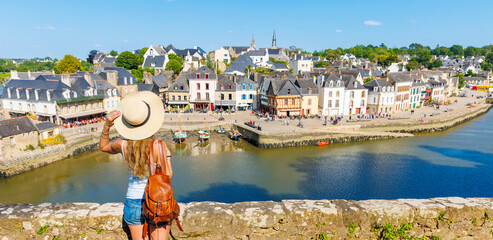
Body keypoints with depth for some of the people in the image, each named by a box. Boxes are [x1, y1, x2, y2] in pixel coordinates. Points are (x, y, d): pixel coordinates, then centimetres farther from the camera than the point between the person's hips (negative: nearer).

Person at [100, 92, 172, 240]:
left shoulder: (123, 145, -10)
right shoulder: (159, 146, -22)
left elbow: (103, 146, 13)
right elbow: (167, 177, -19)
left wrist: (107, 125, -1)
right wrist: (167, 156, -7)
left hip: (133, 203, 3)